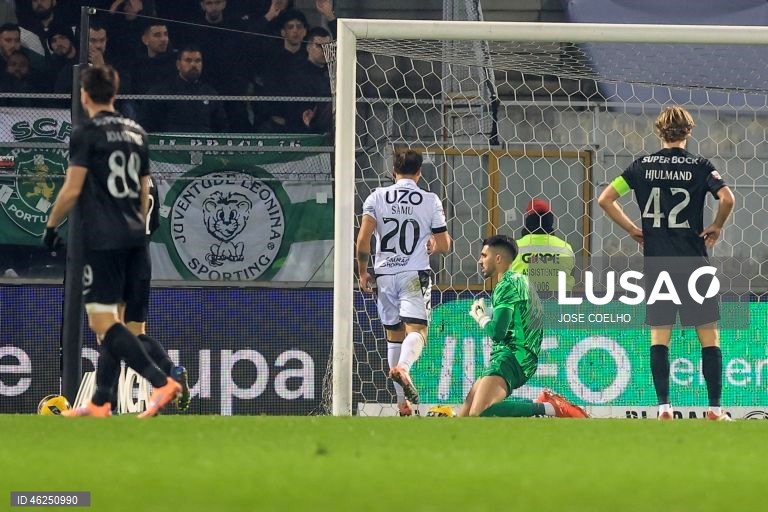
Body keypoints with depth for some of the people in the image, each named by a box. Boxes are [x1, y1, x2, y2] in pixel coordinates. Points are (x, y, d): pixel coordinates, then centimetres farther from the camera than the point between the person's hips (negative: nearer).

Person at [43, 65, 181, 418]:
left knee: (103, 322, -10)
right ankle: (100, 403, 13)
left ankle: (162, 383, -24)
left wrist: (51, 226, 1)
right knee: (110, 322, 13)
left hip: (103, 239, -8)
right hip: (134, 237, 8)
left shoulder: (87, 134, -7)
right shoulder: (137, 133, 14)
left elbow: (72, 190, -10)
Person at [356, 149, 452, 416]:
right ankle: (403, 367, -45)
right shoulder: (430, 201, 1)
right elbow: (444, 245, 4)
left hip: (385, 274, 2)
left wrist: (362, 271, 6)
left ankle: (403, 401, 13)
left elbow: (363, 239, -6)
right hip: (415, 274, -2)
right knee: (416, 330, -11)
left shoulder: (377, 197, 2)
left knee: (393, 336, 11)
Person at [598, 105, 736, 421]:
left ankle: (663, 406, 0)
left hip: (656, 262, 2)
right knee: (709, 335, 3)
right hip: (693, 260, -2)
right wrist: (716, 227, 0)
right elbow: (727, 198, -17)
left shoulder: (643, 166, 4)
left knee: (659, 334, 7)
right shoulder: (700, 167, -2)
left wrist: (632, 230, 11)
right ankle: (715, 408, -2)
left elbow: (605, 200, 2)